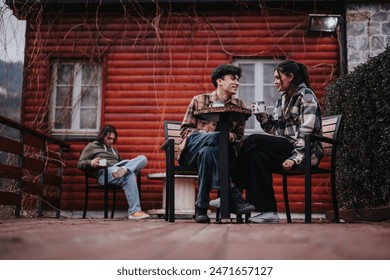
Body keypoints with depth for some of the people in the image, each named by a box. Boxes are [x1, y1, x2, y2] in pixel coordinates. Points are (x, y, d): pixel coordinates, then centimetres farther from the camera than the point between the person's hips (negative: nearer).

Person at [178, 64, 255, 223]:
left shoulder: (240, 106, 13)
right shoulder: (199, 100, 7)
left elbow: (239, 134, 10)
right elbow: (184, 129, 4)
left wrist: (231, 136, -15)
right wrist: (206, 134, -15)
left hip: (219, 152, 2)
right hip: (192, 149, -1)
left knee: (206, 152, -37)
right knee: (214, 137, -36)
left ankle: (201, 208, -33)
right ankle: (232, 196, -39)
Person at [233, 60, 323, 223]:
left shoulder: (305, 95, -5)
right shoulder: (282, 99, 20)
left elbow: (307, 131, -17)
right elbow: (275, 130, 17)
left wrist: (296, 157, -25)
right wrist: (262, 118, 0)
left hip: (307, 151, -7)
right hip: (286, 148, 7)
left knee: (252, 141, -21)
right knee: (258, 156, -23)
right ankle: (268, 212, -24)